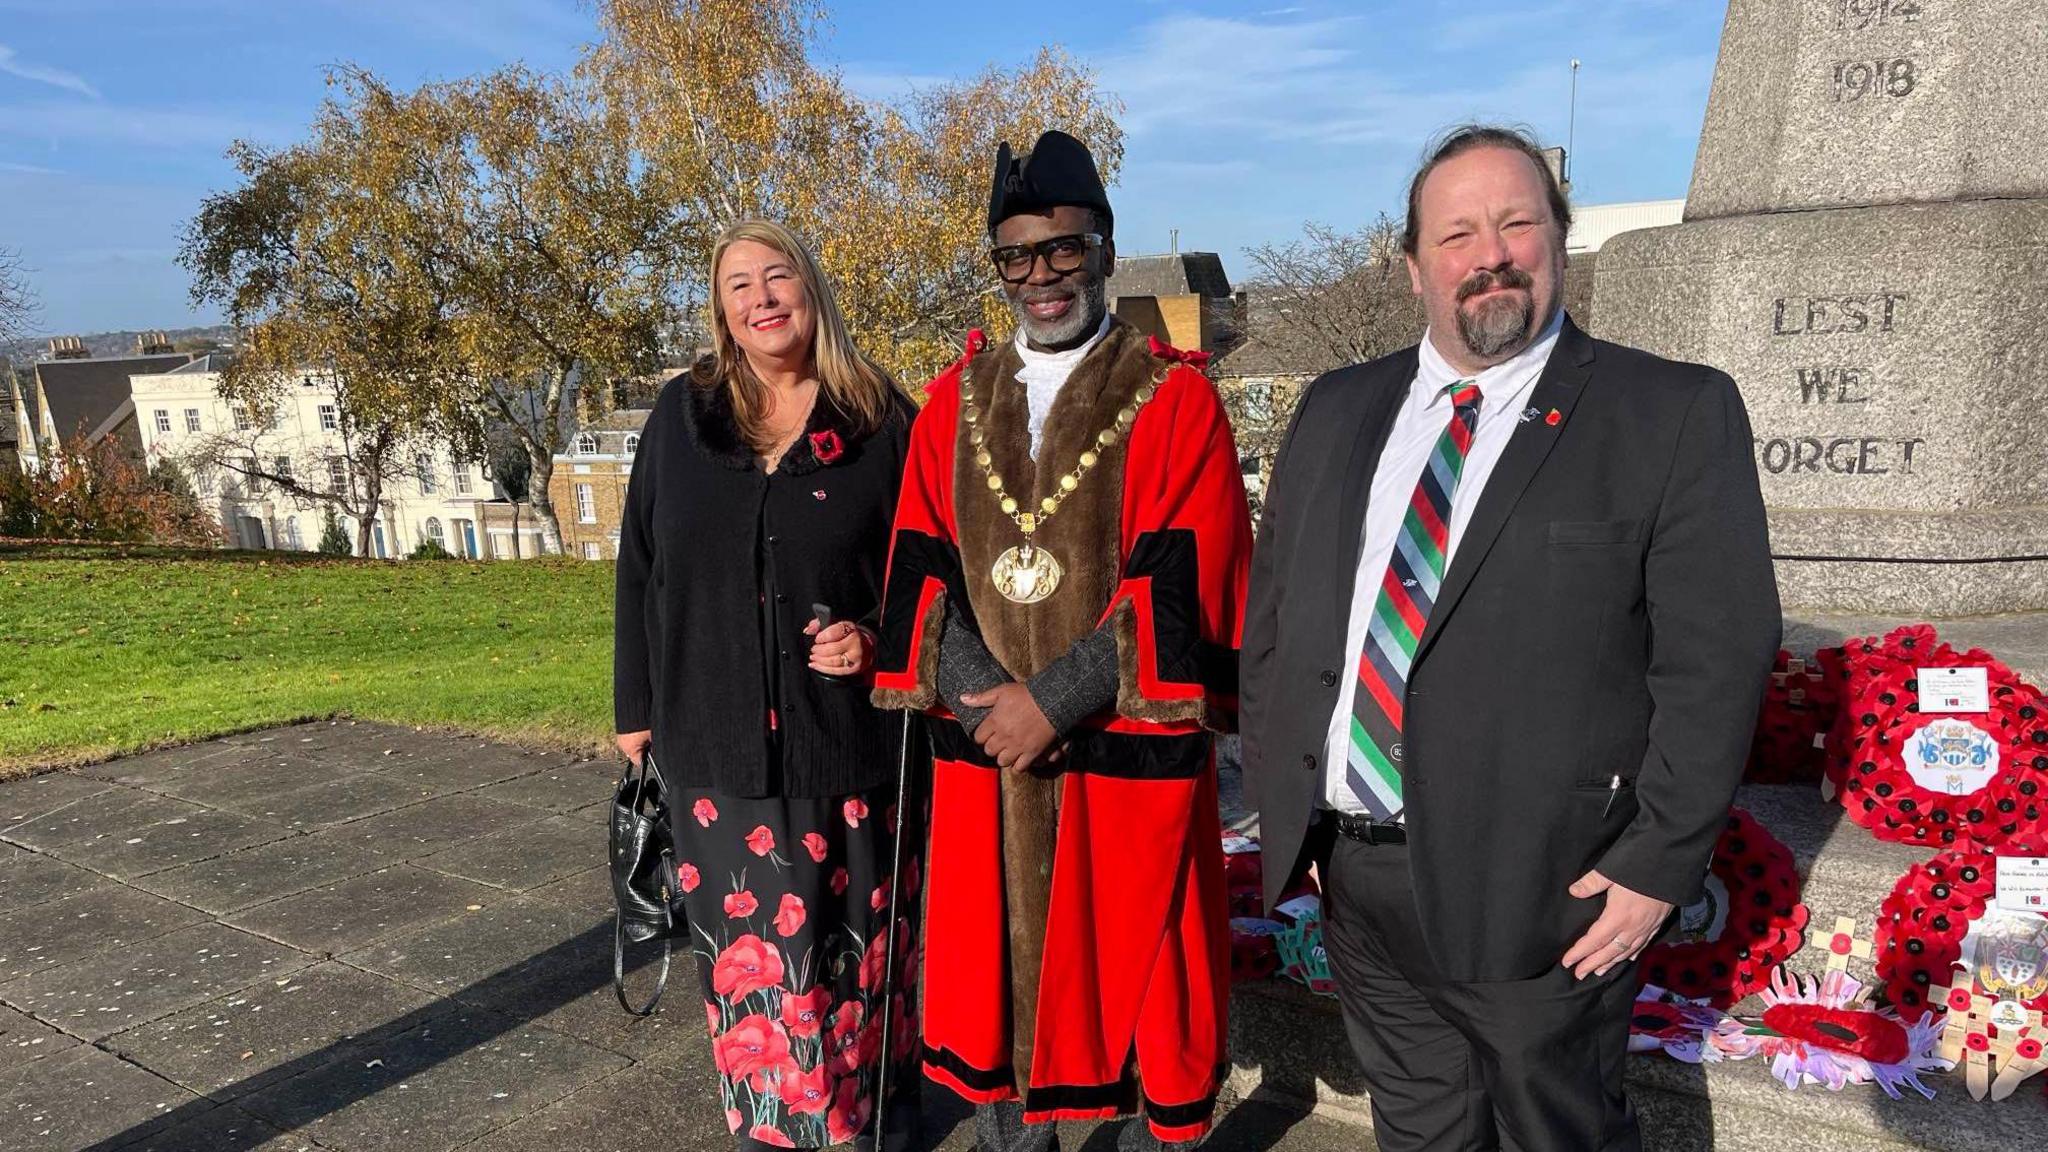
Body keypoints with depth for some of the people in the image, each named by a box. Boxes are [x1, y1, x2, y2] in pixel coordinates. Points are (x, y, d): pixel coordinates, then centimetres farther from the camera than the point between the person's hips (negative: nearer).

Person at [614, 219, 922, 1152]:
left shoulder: (882, 420, 0)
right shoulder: (682, 414, 5)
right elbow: (640, 569, 9)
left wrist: (878, 637, -13)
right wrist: (635, 707, 9)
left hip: (851, 738, -1)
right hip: (717, 742, 2)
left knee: (854, 941, 9)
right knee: (749, 949, 8)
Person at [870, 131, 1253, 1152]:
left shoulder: (1176, 398, -4)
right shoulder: (955, 397, 8)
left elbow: (1180, 586, -12)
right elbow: (921, 567, 2)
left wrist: (1053, 699, -16)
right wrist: (981, 694, -12)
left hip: (1130, 752, -3)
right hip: (983, 757, 4)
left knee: (1134, 982, 10)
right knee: (993, 977, 15)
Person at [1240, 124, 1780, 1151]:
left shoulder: (1678, 416, -7)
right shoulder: (1336, 411, 6)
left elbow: (1716, 658, -9)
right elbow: (1272, 615, 9)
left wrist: (1660, 863, -12)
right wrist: (1280, 797, 6)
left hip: (1539, 895, -4)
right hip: (1350, 876, 4)